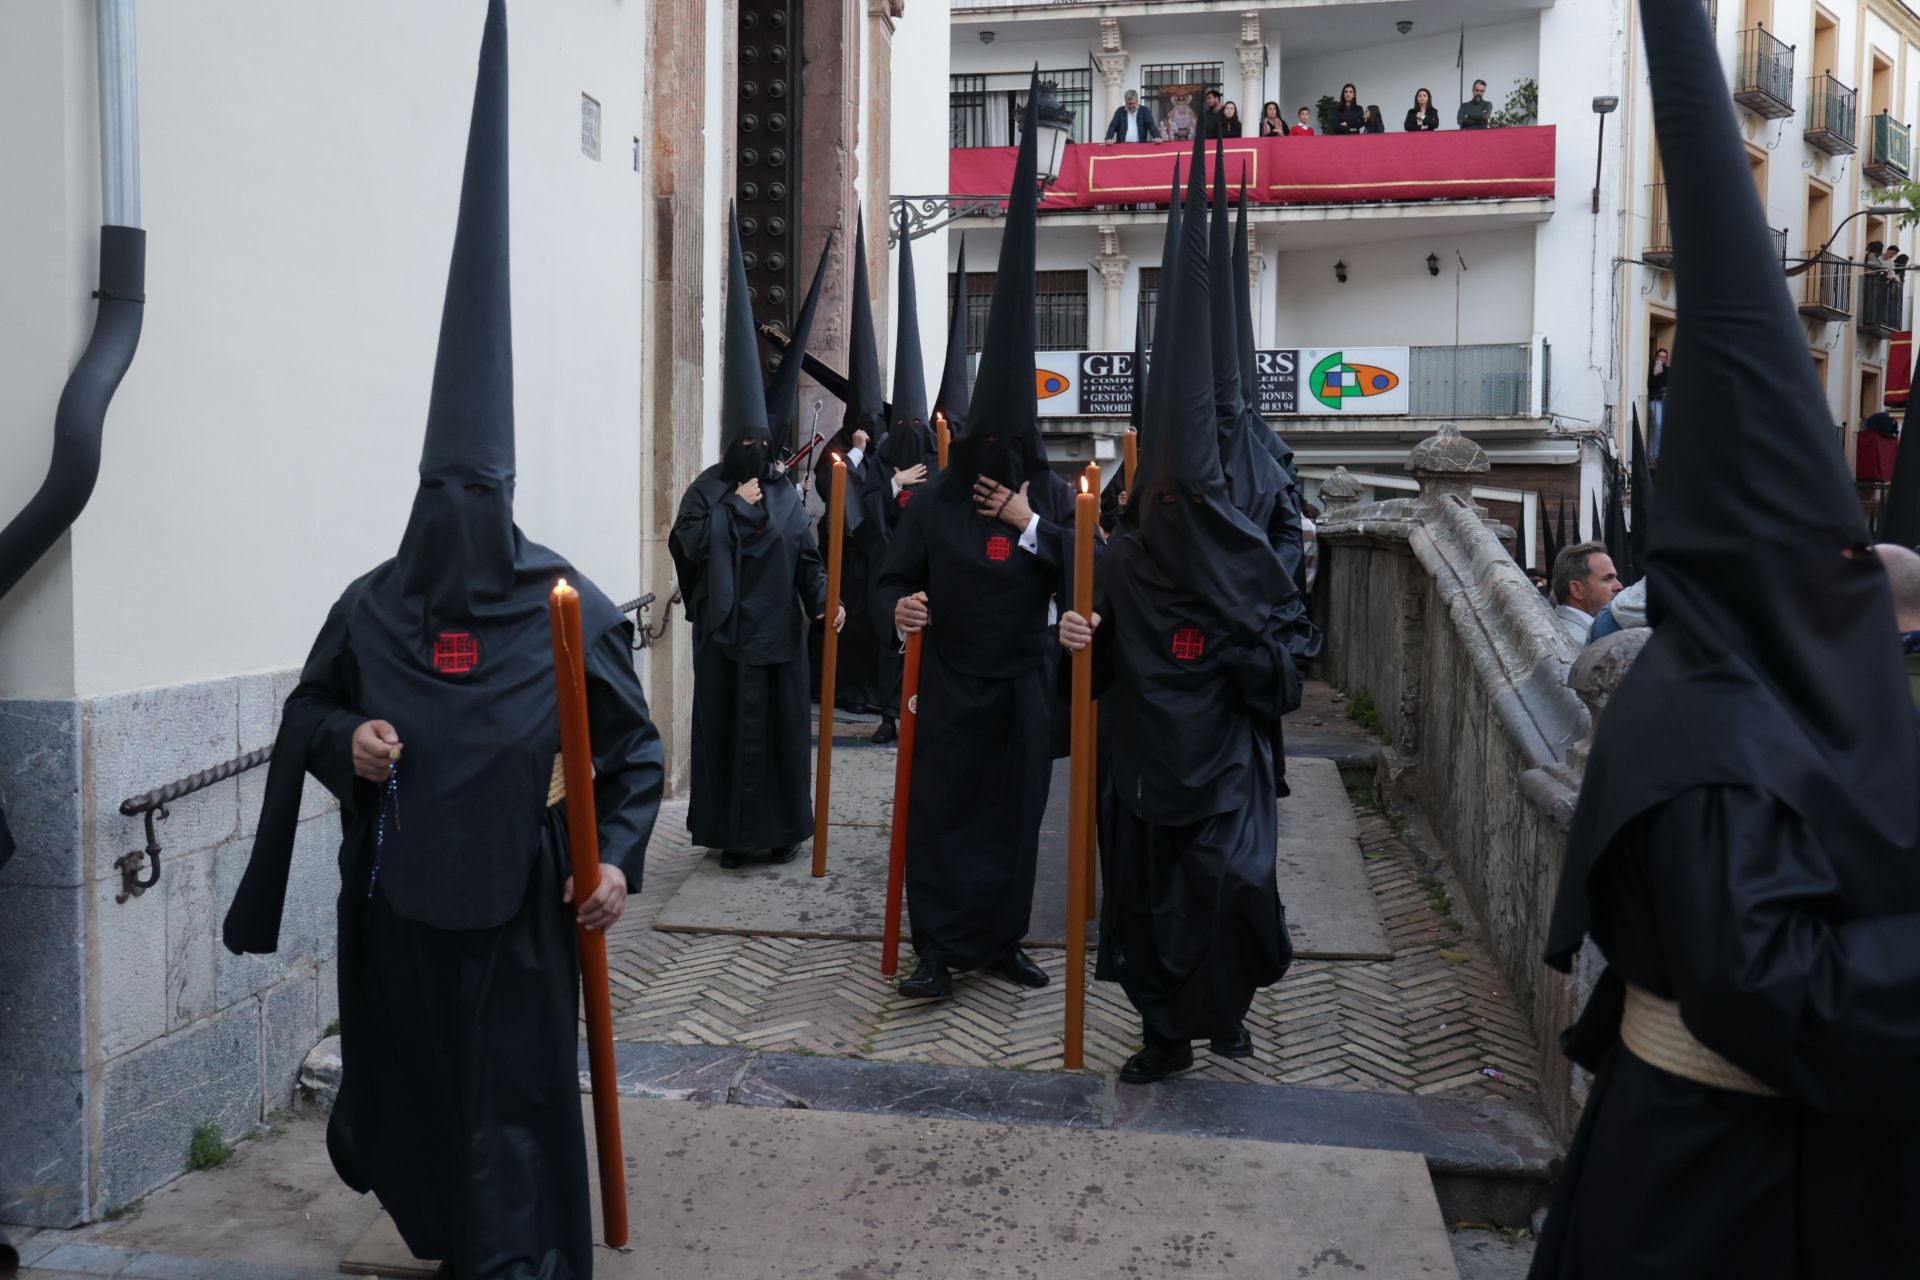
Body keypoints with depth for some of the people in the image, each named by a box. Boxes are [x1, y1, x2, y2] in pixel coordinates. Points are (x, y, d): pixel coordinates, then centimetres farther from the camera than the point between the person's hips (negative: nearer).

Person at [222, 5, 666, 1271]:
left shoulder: (568, 609, -9)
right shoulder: (371, 606, 0)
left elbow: (636, 747, -2)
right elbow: (306, 714, 14)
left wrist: (620, 857, -11)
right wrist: (345, 740, -8)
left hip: (518, 898, -3)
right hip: (399, 895, 4)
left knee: (516, 1089, 1)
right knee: (411, 1079, 16)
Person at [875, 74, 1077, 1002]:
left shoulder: (1051, 497, 0)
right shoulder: (936, 500, -2)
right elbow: (896, 575, 3)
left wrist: (1031, 524, -15)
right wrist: (901, 604, -18)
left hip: (1023, 681, 1)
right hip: (950, 679, -1)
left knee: (1015, 808, 8)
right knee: (941, 806, -1)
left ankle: (1001, 939, 22)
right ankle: (940, 946, 7)